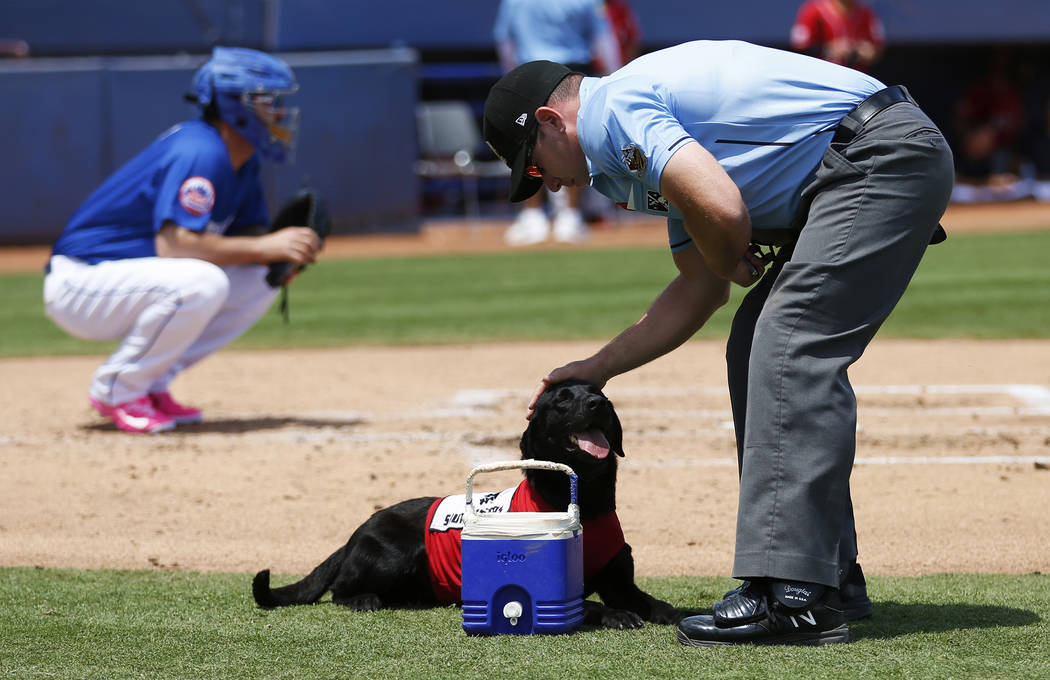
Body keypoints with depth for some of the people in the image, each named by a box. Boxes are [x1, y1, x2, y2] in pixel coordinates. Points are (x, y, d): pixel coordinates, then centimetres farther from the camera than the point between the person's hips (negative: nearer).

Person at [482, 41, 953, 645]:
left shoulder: (610, 111, -9)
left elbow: (723, 210, -23)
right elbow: (700, 290, 28)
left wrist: (732, 265, 0)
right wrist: (600, 367, 33)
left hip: (885, 153, -11)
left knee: (789, 350, -17)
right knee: (760, 352, 13)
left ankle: (795, 599, -24)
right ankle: (832, 582, 15)